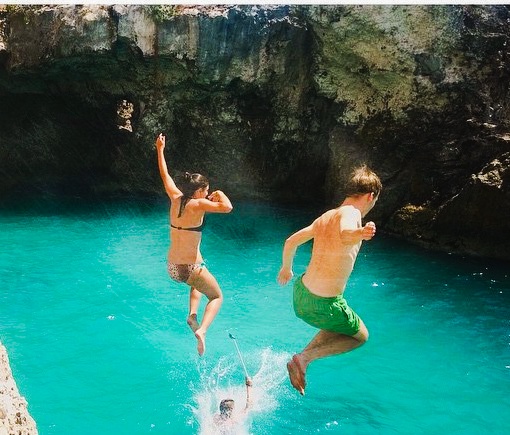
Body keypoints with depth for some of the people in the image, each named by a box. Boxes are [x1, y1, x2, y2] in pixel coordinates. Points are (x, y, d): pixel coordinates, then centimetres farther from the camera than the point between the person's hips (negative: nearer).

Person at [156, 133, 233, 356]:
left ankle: (192, 315, 18)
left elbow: (165, 175, 18)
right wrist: (220, 195, -8)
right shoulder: (198, 204, -15)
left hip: (172, 268, 7)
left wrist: (160, 149, 29)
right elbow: (227, 207, -29)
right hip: (191, 268, -7)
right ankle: (202, 330, -10)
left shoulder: (175, 198, 2)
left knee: (198, 283, 38)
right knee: (217, 297, 15)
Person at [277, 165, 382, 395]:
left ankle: (303, 358, 21)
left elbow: (291, 242, 19)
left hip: (301, 294, 8)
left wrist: (286, 269, 35)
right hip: (323, 305, -8)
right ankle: (304, 358, 3)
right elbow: (344, 234, -40)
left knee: (339, 327, 34)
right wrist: (359, 233, -61)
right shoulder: (350, 213, -15)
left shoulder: (325, 217, 8)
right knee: (361, 335, 19)